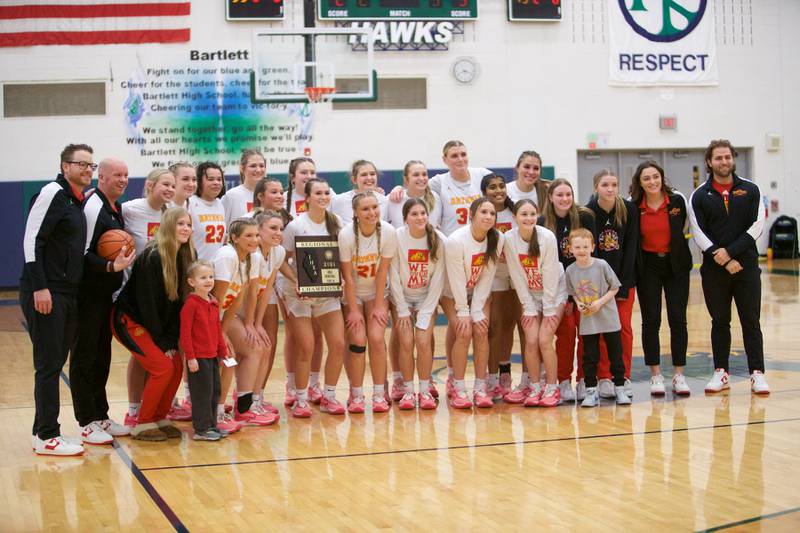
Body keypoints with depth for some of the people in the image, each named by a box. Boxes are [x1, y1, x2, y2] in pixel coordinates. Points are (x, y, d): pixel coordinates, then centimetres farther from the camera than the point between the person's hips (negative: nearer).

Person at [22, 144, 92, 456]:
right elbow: (32, 240, -16)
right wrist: (39, 287, -20)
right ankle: (47, 438, 0)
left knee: (55, 364, 12)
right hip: (45, 294, -9)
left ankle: (42, 432, 19)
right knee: (48, 365, -5)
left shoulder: (77, 202, 16)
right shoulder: (53, 193, -10)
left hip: (68, 294, 9)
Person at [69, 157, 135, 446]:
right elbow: (83, 253, -20)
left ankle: (101, 416, 23)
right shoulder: (92, 206, -15)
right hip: (88, 295, -9)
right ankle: (87, 424, 3)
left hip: (106, 294, 9)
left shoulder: (117, 208, 14)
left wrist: (124, 258, 8)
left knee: (102, 356, 15)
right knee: (84, 357, -2)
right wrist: (110, 266, -30)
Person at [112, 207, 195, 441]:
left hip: (153, 323, 7)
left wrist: (172, 341, -6)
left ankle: (159, 418, 11)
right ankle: (142, 424, -4)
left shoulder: (184, 257, -2)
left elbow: (178, 302, 1)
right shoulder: (152, 257, -23)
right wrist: (161, 342, -17)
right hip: (128, 320, -7)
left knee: (177, 367, -4)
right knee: (162, 367, -17)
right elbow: (147, 303, -22)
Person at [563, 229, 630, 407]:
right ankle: (591, 391, 12)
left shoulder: (601, 265, -12)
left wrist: (600, 302, -16)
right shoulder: (570, 270, -3)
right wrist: (578, 303, -8)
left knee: (616, 355, 6)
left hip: (609, 319, -2)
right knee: (589, 357, 4)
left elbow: (615, 288, -5)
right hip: (587, 321, 2)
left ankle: (619, 389, 18)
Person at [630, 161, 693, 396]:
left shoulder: (677, 200, -7)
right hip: (647, 267, 0)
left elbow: (683, 228, 9)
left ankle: (679, 375, 7)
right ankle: (656, 376, 9)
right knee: (651, 321, 1)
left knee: (678, 320, -1)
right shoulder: (634, 207, -7)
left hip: (676, 265, 0)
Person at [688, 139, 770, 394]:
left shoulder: (750, 190, 4)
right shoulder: (700, 196, 4)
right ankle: (721, 373, 14)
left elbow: (756, 227, -3)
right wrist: (723, 260, -12)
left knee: (751, 322, -1)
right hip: (714, 268, 1)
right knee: (720, 322, 7)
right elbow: (698, 234, -3)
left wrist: (730, 251, -12)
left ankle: (757, 373, 2)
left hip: (746, 265, 0)